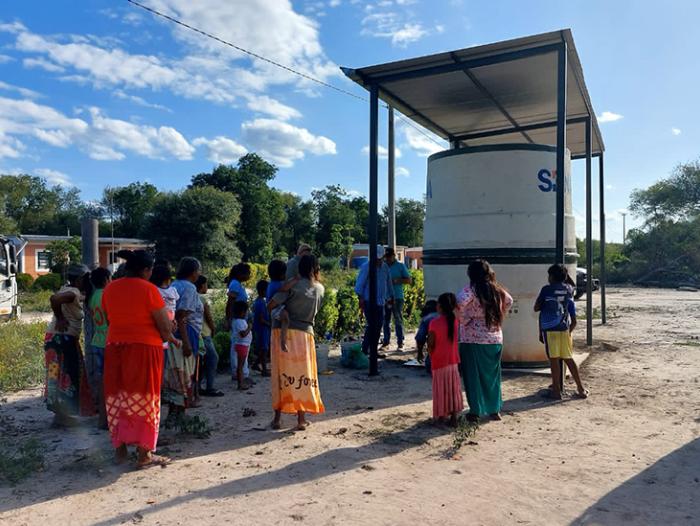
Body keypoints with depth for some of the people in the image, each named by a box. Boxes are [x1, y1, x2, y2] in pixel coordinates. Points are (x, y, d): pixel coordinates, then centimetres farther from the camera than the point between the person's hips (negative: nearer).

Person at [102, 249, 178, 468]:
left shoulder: (109, 289, 5)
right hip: (144, 348, -5)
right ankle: (144, 454, 9)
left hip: (115, 347, 5)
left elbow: (110, 319, 11)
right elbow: (165, 327, -12)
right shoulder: (148, 289, -12)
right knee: (144, 399, 4)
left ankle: (120, 448, 24)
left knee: (117, 397, 15)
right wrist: (170, 338, 7)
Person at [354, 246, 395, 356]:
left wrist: (390, 297, 22)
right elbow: (359, 284, -7)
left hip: (381, 302, 6)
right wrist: (361, 298, -13)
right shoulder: (366, 267, -6)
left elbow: (389, 284, 22)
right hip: (369, 301, -6)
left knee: (378, 326, 7)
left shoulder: (385, 267, 12)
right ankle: (364, 350, -3)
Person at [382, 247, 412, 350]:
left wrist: (396, 281, -14)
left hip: (397, 297, -3)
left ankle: (400, 343, 5)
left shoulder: (400, 266, 2)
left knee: (398, 321, 1)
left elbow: (409, 280, 0)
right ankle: (386, 341, 17)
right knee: (385, 321, 8)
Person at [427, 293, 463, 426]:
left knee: (441, 389, 8)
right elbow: (456, 339, 3)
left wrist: (431, 357, 3)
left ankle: (441, 415, 15)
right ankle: (453, 416, 12)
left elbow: (430, 344, -11)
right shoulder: (455, 321, -3)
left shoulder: (435, 322, -15)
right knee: (453, 388, 11)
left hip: (439, 362, -3)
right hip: (453, 361, 3)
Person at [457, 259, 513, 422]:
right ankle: (495, 410, 22)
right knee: (493, 375, 16)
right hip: (495, 339, 5)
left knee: (473, 375, 6)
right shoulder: (497, 289, 5)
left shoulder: (471, 289, -13)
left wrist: (463, 320, -16)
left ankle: (475, 411, 10)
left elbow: (460, 303, -30)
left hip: (473, 339, -5)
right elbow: (509, 301, 21)